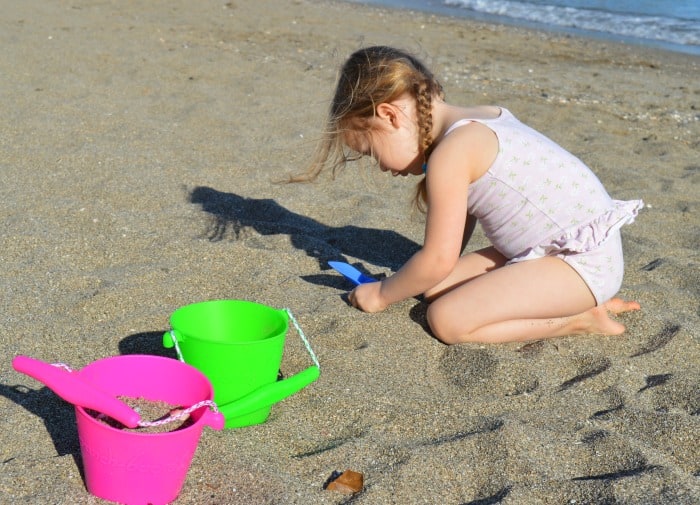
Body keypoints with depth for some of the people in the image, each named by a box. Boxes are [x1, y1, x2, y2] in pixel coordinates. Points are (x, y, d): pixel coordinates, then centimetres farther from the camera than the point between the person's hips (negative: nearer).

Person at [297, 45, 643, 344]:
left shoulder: (449, 153, -19)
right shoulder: (476, 120, 9)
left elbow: (438, 261, -18)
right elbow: (463, 216, 21)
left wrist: (382, 294, -1)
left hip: (586, 261, -10)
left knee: (446, 319, -18)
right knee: (437, 286, 8)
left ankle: (582, 318, -6)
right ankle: (579, 299, 9)